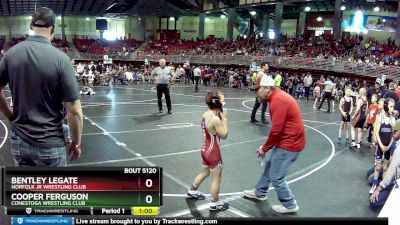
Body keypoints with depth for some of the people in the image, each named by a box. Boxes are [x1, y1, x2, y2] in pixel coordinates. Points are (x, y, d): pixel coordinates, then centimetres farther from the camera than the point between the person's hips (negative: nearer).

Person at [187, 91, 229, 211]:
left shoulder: (206, 114, 0)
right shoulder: (215, 119, -26)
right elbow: (224, 135, -17)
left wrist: (220, 116, 0)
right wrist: (224, 118, -14)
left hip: (206, 149, 9)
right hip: (213, 152, -9)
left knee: (204, 173, 29)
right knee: (217, 178, 8)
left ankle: (192, 191, 47)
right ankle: (215, 203, 21)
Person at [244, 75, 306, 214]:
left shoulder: (278, 100, -24)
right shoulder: (278, 96, 8)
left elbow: (276, 130, -24)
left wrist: (265, 148, -9)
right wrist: (267, 146, 7)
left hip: (289, 144, -10)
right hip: (287, 140, 10)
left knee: (276, 177, 1)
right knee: (270, 165, 23)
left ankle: (290, 205, 19)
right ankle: (260, 193, 40)